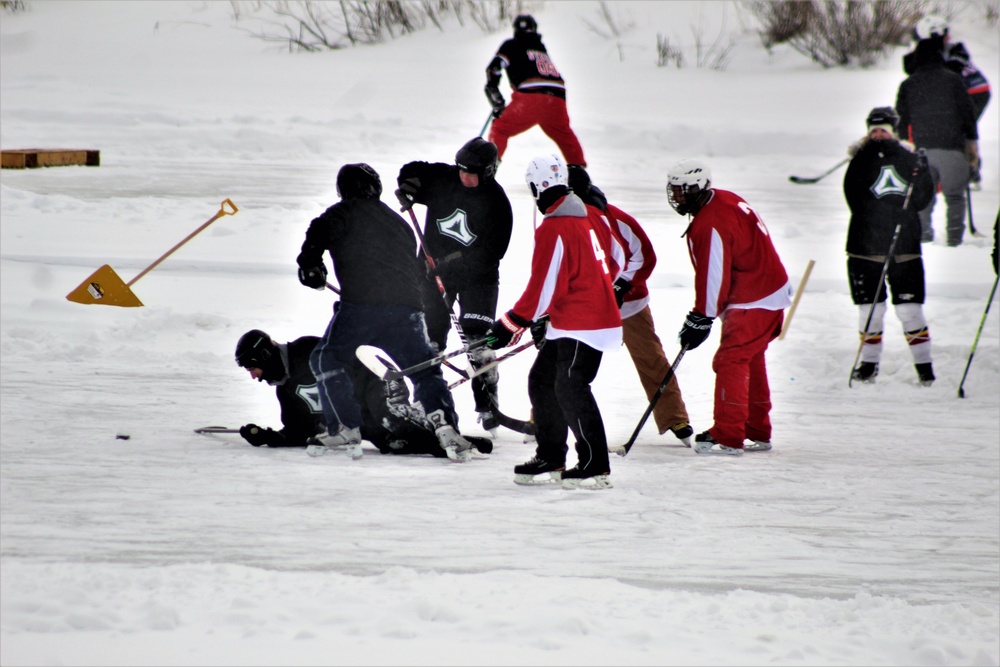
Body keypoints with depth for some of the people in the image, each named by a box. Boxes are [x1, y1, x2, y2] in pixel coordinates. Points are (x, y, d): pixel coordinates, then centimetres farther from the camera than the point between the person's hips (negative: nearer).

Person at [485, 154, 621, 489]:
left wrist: (510, 325, -11)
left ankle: (595, 468, -12)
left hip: (581, 324, -10)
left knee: (570, 389, -12)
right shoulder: (585, 216, 12)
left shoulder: (554, 229, -18)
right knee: (542, 381, 14)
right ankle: (550, 460, 20)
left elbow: (543, 286, -18)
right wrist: (543, 318, 26)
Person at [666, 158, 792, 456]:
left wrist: (700, 320, -14)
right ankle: (757, 432, 29)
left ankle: (728, 437, -11)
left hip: (754, 303, -11)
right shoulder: (725, 200, 7)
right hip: (771, 293, 11)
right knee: (749, 363, 20)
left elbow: (713, 276, -22)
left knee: (730, 361, -10)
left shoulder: (710, 226, -25)